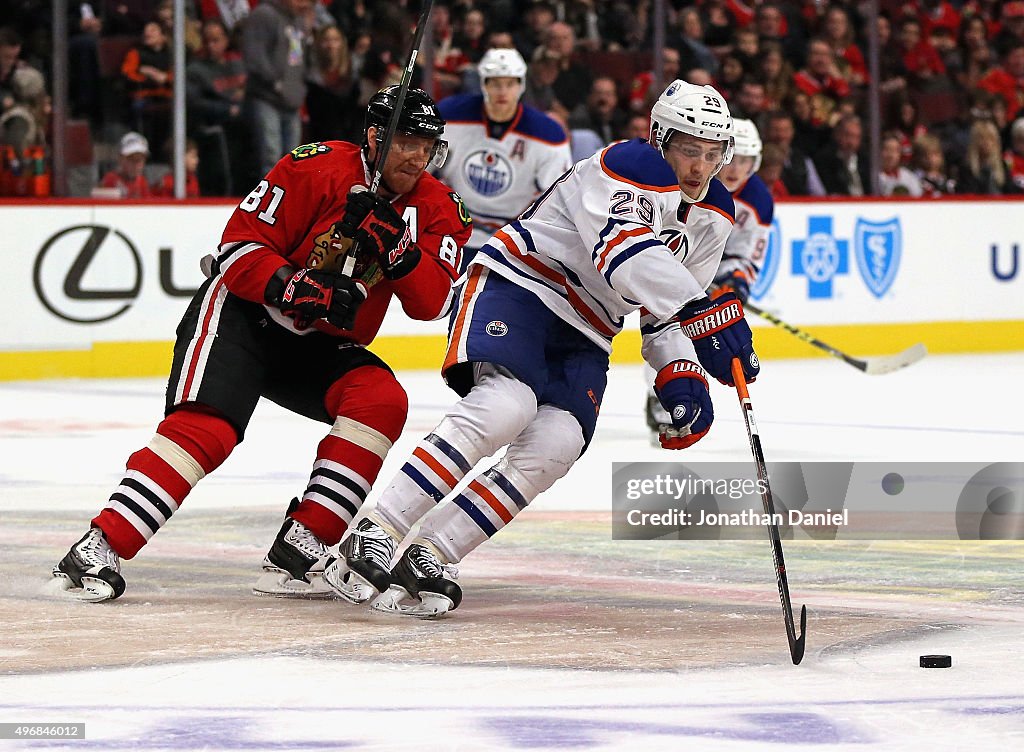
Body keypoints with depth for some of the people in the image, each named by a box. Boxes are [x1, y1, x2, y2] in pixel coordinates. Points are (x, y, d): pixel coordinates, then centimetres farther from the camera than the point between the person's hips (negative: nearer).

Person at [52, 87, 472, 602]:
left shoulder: (436, 207, -1)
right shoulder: (315, 168, -16)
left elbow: (432, 302, -11)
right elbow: (239, 246, -16)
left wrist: (397, 249, -27)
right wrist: (297, 288, -31)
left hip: (321, 347, 6)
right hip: (242, 312, -6)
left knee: (383, 400, -21)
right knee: (208, 427, -27)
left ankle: (296, 554, -22)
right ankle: (99, 550, -31)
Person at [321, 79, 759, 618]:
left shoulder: (713, 216, 10)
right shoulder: (632, 167, -17)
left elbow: (667, 310, 18)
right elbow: (624, 251, -35)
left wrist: (680, 372, -1)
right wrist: (702, 312, -46)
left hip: (582, 336, 8)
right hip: (516, 287, -8)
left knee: (556, 445, -17)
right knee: (506, 405, -31)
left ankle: (427, 557, -17)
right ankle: (374, 536, -31)